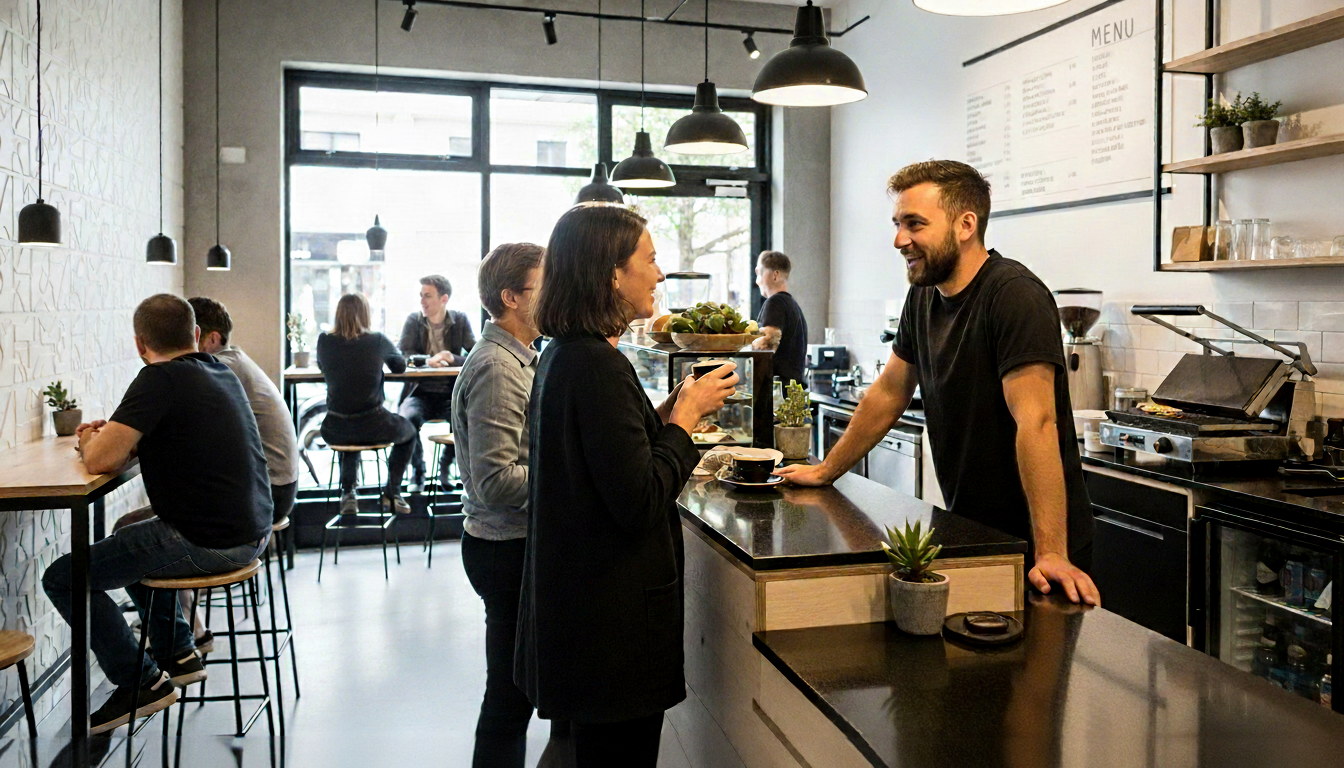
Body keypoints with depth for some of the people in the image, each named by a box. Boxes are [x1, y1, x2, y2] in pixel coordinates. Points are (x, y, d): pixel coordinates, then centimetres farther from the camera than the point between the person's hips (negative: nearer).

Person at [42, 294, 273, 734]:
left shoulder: (160, 380, -14)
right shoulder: (221, 373, 11)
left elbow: (101, 461, -18)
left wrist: (91, 441, 5)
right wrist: (114, 436, 12)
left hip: (208, 544, -9)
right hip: (251, 532, 9)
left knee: (62, 578, 4)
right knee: (129, 536, 33)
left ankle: (141, 683, 11)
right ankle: (178, 653, 34)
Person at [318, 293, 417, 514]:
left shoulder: (324, 341, -3)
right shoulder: (377, 341, -8)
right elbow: (400, 366, 11)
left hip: (335, 431, 3)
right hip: (372, 428, -3)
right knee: (408, 431, 29)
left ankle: (348, 492, 32)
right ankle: (391, 494, 26)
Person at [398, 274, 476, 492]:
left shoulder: (460, 320, 3)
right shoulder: (413, 320, 3)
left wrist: (453, 358, -27)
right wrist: (428, 360, -29)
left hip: (450, 395, 0)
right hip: (419, 394, 0)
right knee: (409, 418, -32)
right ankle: (417, 472, -6)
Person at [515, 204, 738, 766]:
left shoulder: (562, 355, 9)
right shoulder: (599, 366, -21)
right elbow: (640, 503, -24)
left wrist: (667, 412, 7)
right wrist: (687, 415, -13)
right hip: (613, 615, -10)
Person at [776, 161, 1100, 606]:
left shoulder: (1015, 296, -20)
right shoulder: (924, 296, 4)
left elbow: (1035, 422, -28)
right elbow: (889, 393, 14)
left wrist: (1051, 554, -32)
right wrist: (826, 470, 16)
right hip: (967, 534, 7)